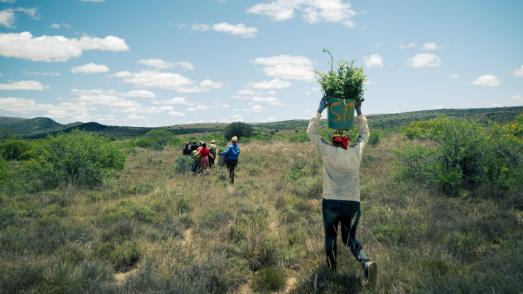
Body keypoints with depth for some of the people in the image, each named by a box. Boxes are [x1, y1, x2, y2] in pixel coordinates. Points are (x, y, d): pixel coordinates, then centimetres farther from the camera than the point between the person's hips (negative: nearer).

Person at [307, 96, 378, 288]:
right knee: (350, 238, 16)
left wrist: (319, 111, 12)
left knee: (330, 237, 19)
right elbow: (365, 134, 24)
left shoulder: (328, 152, -2)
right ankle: (367, 264, -9)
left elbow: (311, 132, 9)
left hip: (331, 202, -3)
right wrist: (359, 112, 24)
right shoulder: (356, 152, 5)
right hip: (353, 203, 3)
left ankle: (332, 270, 25)